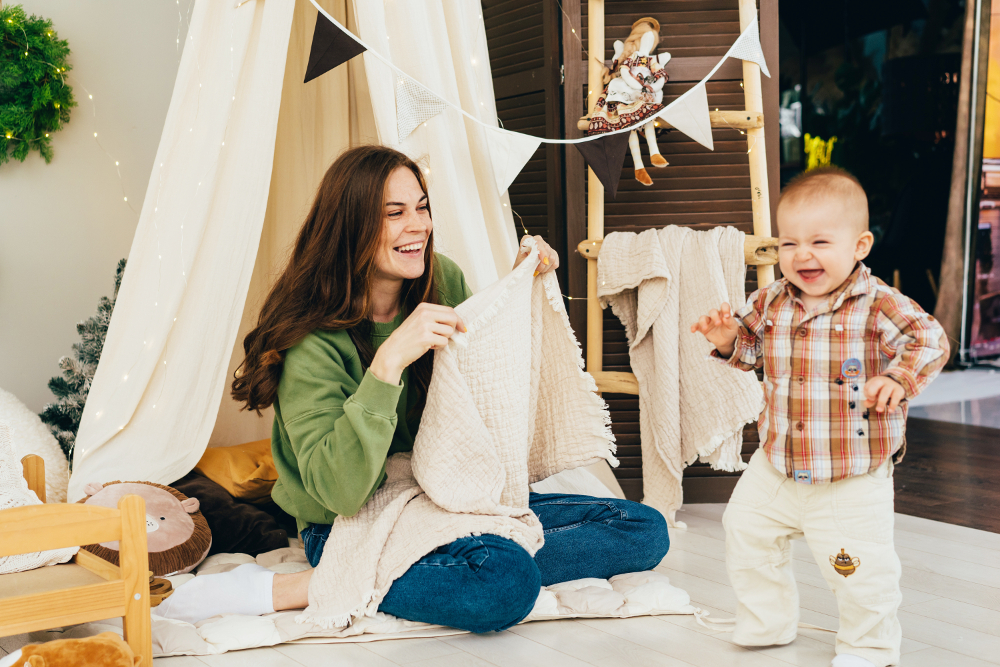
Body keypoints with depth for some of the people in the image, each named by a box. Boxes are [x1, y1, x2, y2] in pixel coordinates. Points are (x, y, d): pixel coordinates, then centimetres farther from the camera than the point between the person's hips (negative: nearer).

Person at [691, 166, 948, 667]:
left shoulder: (877, 305, -16)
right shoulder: (770, 302, -1)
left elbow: (930, 340, -19)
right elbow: (750, 347, 13)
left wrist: (899, 379, -35)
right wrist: (727, 338, -8)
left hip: (853, 480, -5)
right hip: (776, 466, 5)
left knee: (860, 569, -2)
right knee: (746, 532, 15)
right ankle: (765, 625, 37)